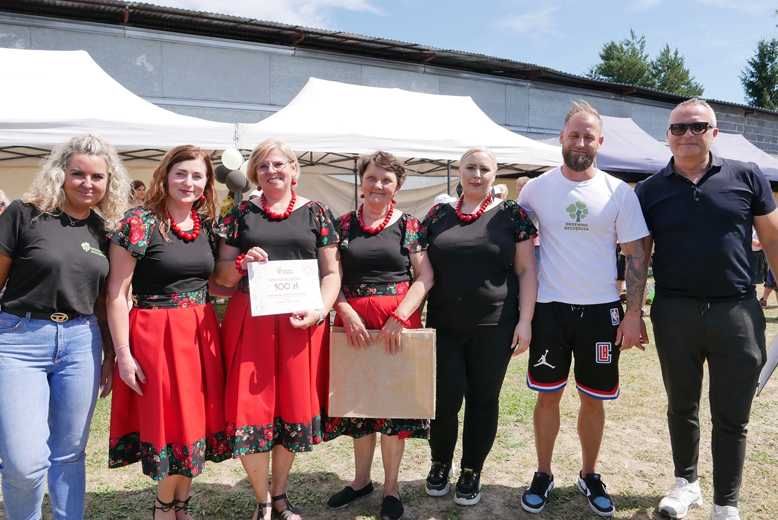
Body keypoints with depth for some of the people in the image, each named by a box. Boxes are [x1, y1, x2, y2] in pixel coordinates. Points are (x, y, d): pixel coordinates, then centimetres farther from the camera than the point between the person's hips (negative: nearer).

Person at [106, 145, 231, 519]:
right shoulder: (140, 222, -9)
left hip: (201, 333, 5)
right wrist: (123, 353, -12)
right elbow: (116, 292, -9)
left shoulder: (208, 226, 8)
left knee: (197, 419, 11)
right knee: (170, 422, 3)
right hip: (155, 333, -5)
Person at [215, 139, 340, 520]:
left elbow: (331, 272, 5)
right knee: (250, 410, -1)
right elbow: (221, 274, 10)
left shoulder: (316, 213, 7)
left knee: (295, 406, 7)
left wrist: (320, 310, -11)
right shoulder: (241, 214, 10)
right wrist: (242, 263, -11)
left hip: (301, 322, 0)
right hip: (250, 321, 0)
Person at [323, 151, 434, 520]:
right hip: (353, 320, 2)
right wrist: (347, 312, -11)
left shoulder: (409, 225, 2)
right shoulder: (343, 224, 7)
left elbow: (425, 276, -4)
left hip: (398, 322, -2)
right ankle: (361, 480, 31)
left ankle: (391, 486, 23)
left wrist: (398, 318, -14)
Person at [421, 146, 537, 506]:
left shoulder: (511, 214, 2)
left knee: (483, 400, 10)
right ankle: (440, 464, 31)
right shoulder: (438, 214, 7)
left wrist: (524, 320, -6)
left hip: (494, 327, -1)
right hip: (443, 327, 1)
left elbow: (527, 271, 1)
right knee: (445, 400, 3)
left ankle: (471, 472, 30)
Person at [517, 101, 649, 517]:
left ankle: (589, 476, 30)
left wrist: (634, 314, -6)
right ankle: (543, 475, 25)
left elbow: (636, 256, 1)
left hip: (602, 310, 0)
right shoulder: (536, 188, 1)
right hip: (550, 308, 0)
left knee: (593, 399, 11)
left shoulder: (620, 193, -1)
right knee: (548, 396, 8)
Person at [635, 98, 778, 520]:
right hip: (674, 314, 1)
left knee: (732, 418, 7)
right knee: (681, 407, 16)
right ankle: (686, 482, 36)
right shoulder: (649, 190, 3)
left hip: (737, 312, -1)